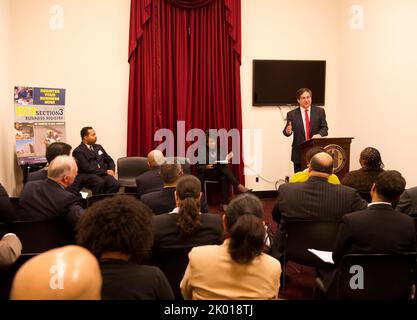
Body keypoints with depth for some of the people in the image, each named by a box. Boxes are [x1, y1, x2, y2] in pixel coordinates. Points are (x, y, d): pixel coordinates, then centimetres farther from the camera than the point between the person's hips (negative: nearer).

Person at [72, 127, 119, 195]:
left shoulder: (98, 147, 22)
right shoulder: (78, 151, -1)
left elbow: (109, 160, 24)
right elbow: (87, 168, -12)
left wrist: (111, 170, 2)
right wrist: (106, 171, -12)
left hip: (103, 174, 5)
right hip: (87, 175, -5)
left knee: (115, 184, -28)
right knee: (99, 183, -39)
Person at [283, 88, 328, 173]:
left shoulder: (320, 111, 6)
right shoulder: (292, 114, 3)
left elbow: (324, 128, 3)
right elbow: (286, 131, -1)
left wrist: (319, 135, -19)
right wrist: (288, 131, -26)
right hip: (299, 153, -1)